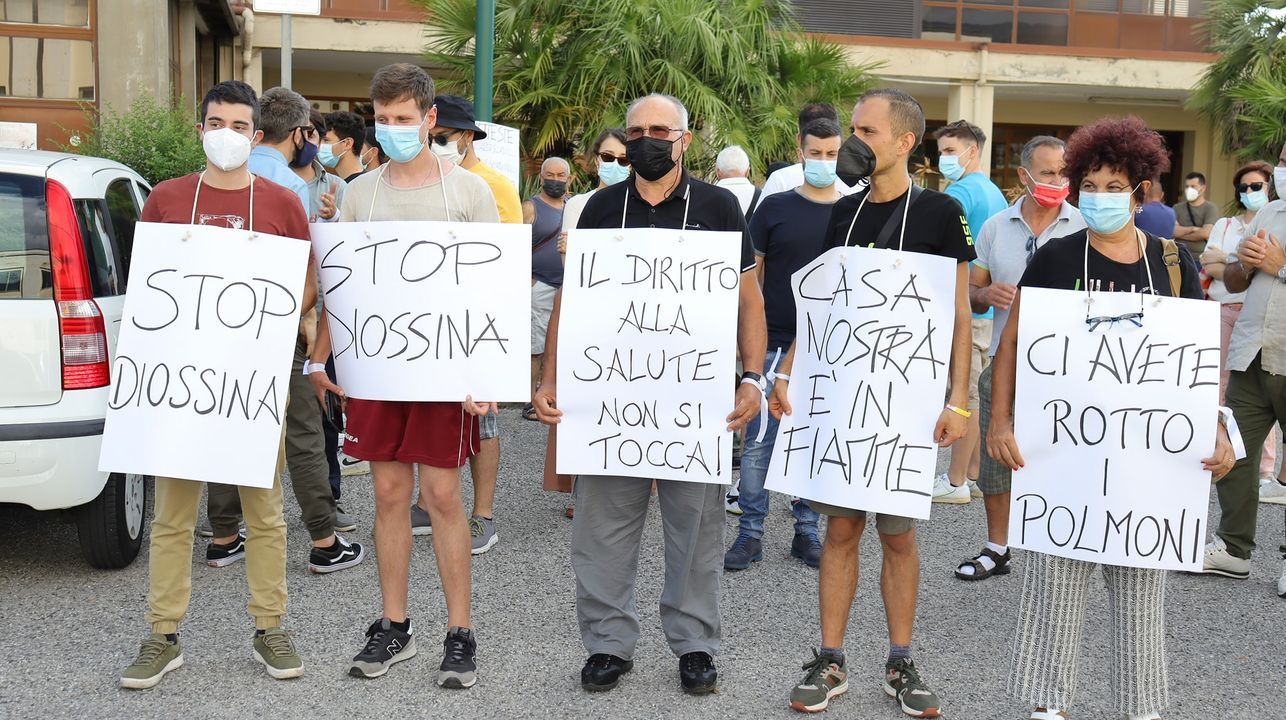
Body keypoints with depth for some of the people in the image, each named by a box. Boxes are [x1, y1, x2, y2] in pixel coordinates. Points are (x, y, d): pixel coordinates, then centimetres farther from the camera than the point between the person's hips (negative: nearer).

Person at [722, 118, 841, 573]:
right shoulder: (775, 207, 2)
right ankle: (750, 533, 10)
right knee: (759, 441, 0)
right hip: (775, 344, -1)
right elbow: (751, 274, 4)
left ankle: (806, 531, 20)